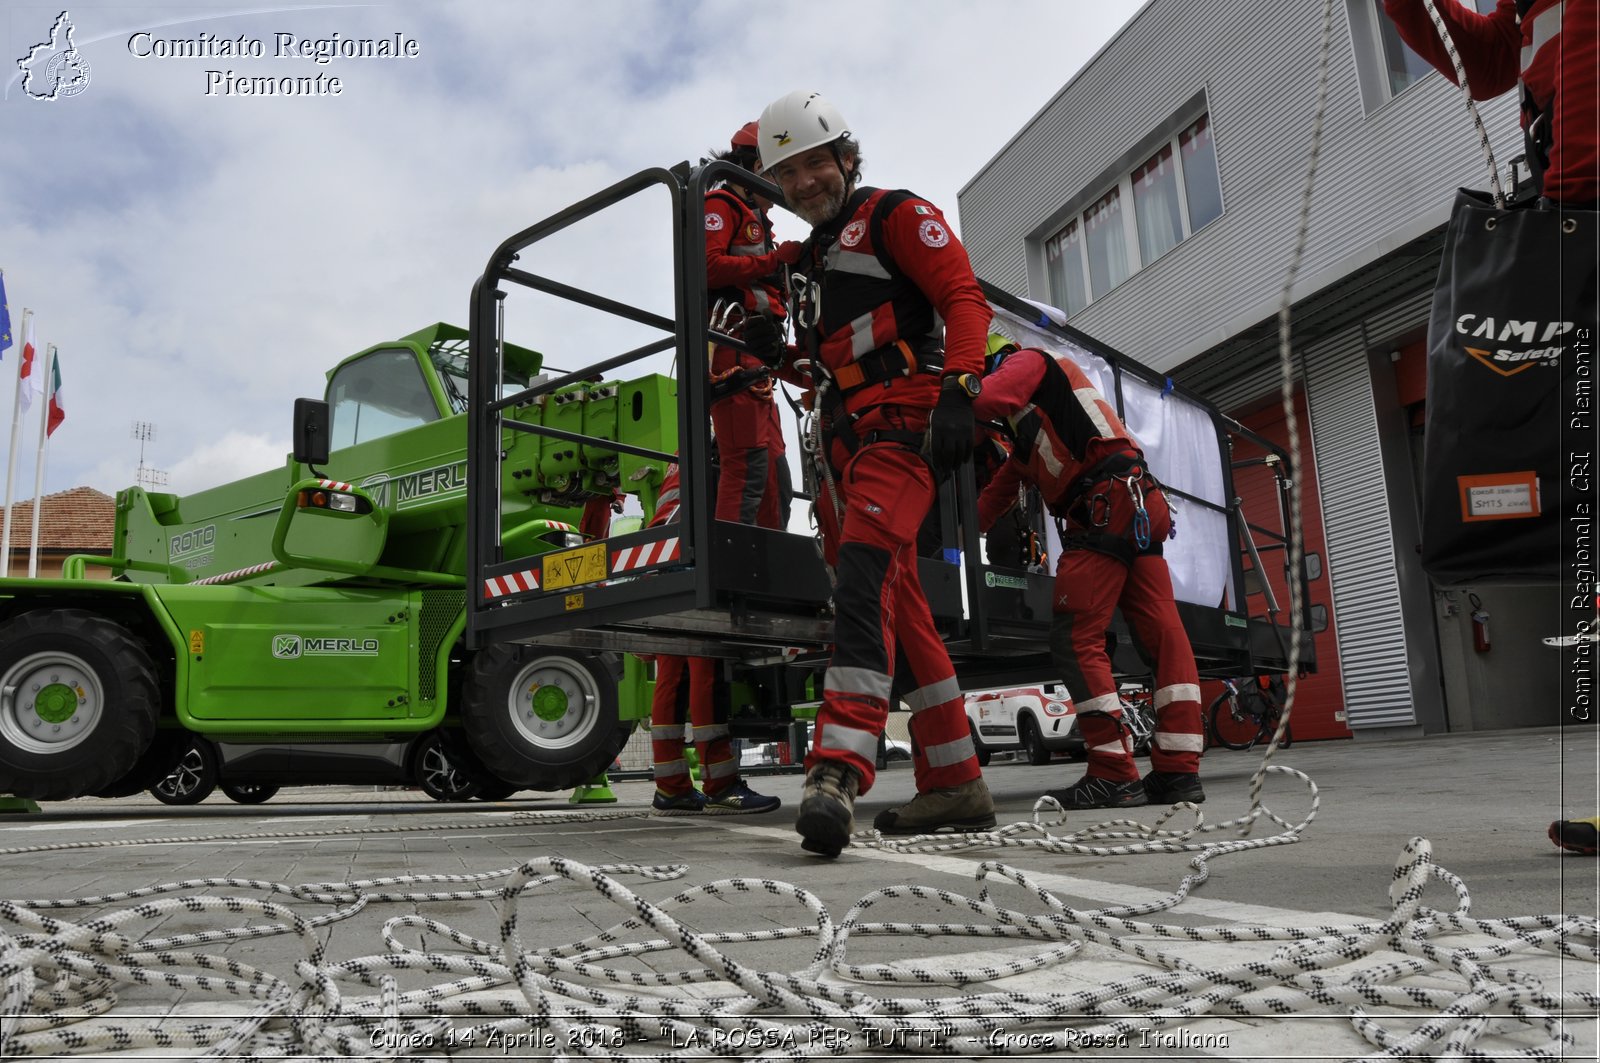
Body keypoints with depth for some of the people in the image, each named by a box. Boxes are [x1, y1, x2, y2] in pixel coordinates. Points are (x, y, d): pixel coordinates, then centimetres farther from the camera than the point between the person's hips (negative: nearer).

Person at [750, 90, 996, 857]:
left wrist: (957, 390, -22)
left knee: (862, 579, -29)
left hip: (899, 428, -9)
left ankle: (839, 770, -40)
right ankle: (956, 787, 10)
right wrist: (781, 358, 14)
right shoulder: (815, 256, 30)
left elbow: (965, 299, -8)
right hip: (843, 446, 9)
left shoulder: (896, 216, 7)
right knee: (901, 614, 5)